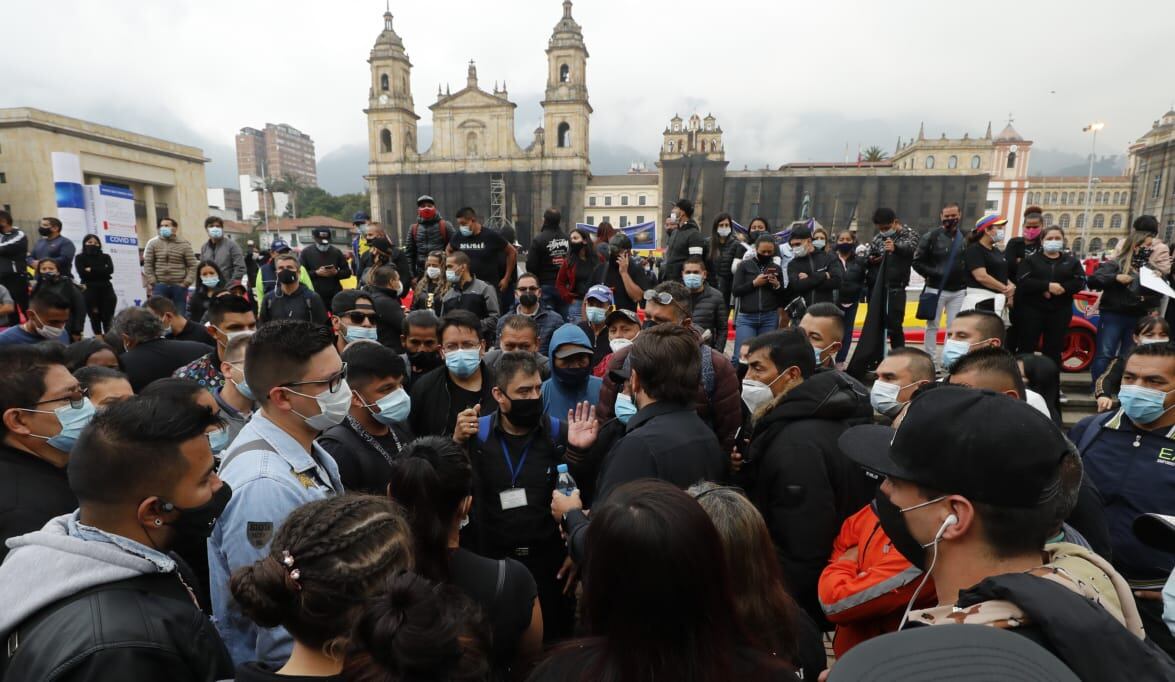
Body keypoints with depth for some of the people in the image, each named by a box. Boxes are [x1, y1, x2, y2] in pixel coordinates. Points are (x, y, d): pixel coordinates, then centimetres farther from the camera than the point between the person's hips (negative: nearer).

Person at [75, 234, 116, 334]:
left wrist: (91, 270, -7)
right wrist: (101, 271, -5)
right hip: (89, 291, -1)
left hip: (106, 289, 1)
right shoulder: (80, 257, 8)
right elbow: (82, 273, -8)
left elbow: (110, 270, -5)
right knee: (94, 317, 0)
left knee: (108, 316, -4)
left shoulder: (105, 257, 14)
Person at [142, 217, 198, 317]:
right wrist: (152, 282, -3)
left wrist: (186, 282, -8)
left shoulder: (184, 244, 3)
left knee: (180, 315, 6)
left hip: (179, 286, -1)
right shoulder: (153, 243, 6)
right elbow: (148, 264, 6)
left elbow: (192, 265, 1)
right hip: (159, 286, 1)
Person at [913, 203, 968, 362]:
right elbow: (917, 262, -5)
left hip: (958, 291, 4)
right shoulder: (931, 236, -5)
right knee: (932, 325, 4)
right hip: (936, 289, -3)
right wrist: (934, 274, -13)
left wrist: (965, 278, 5)